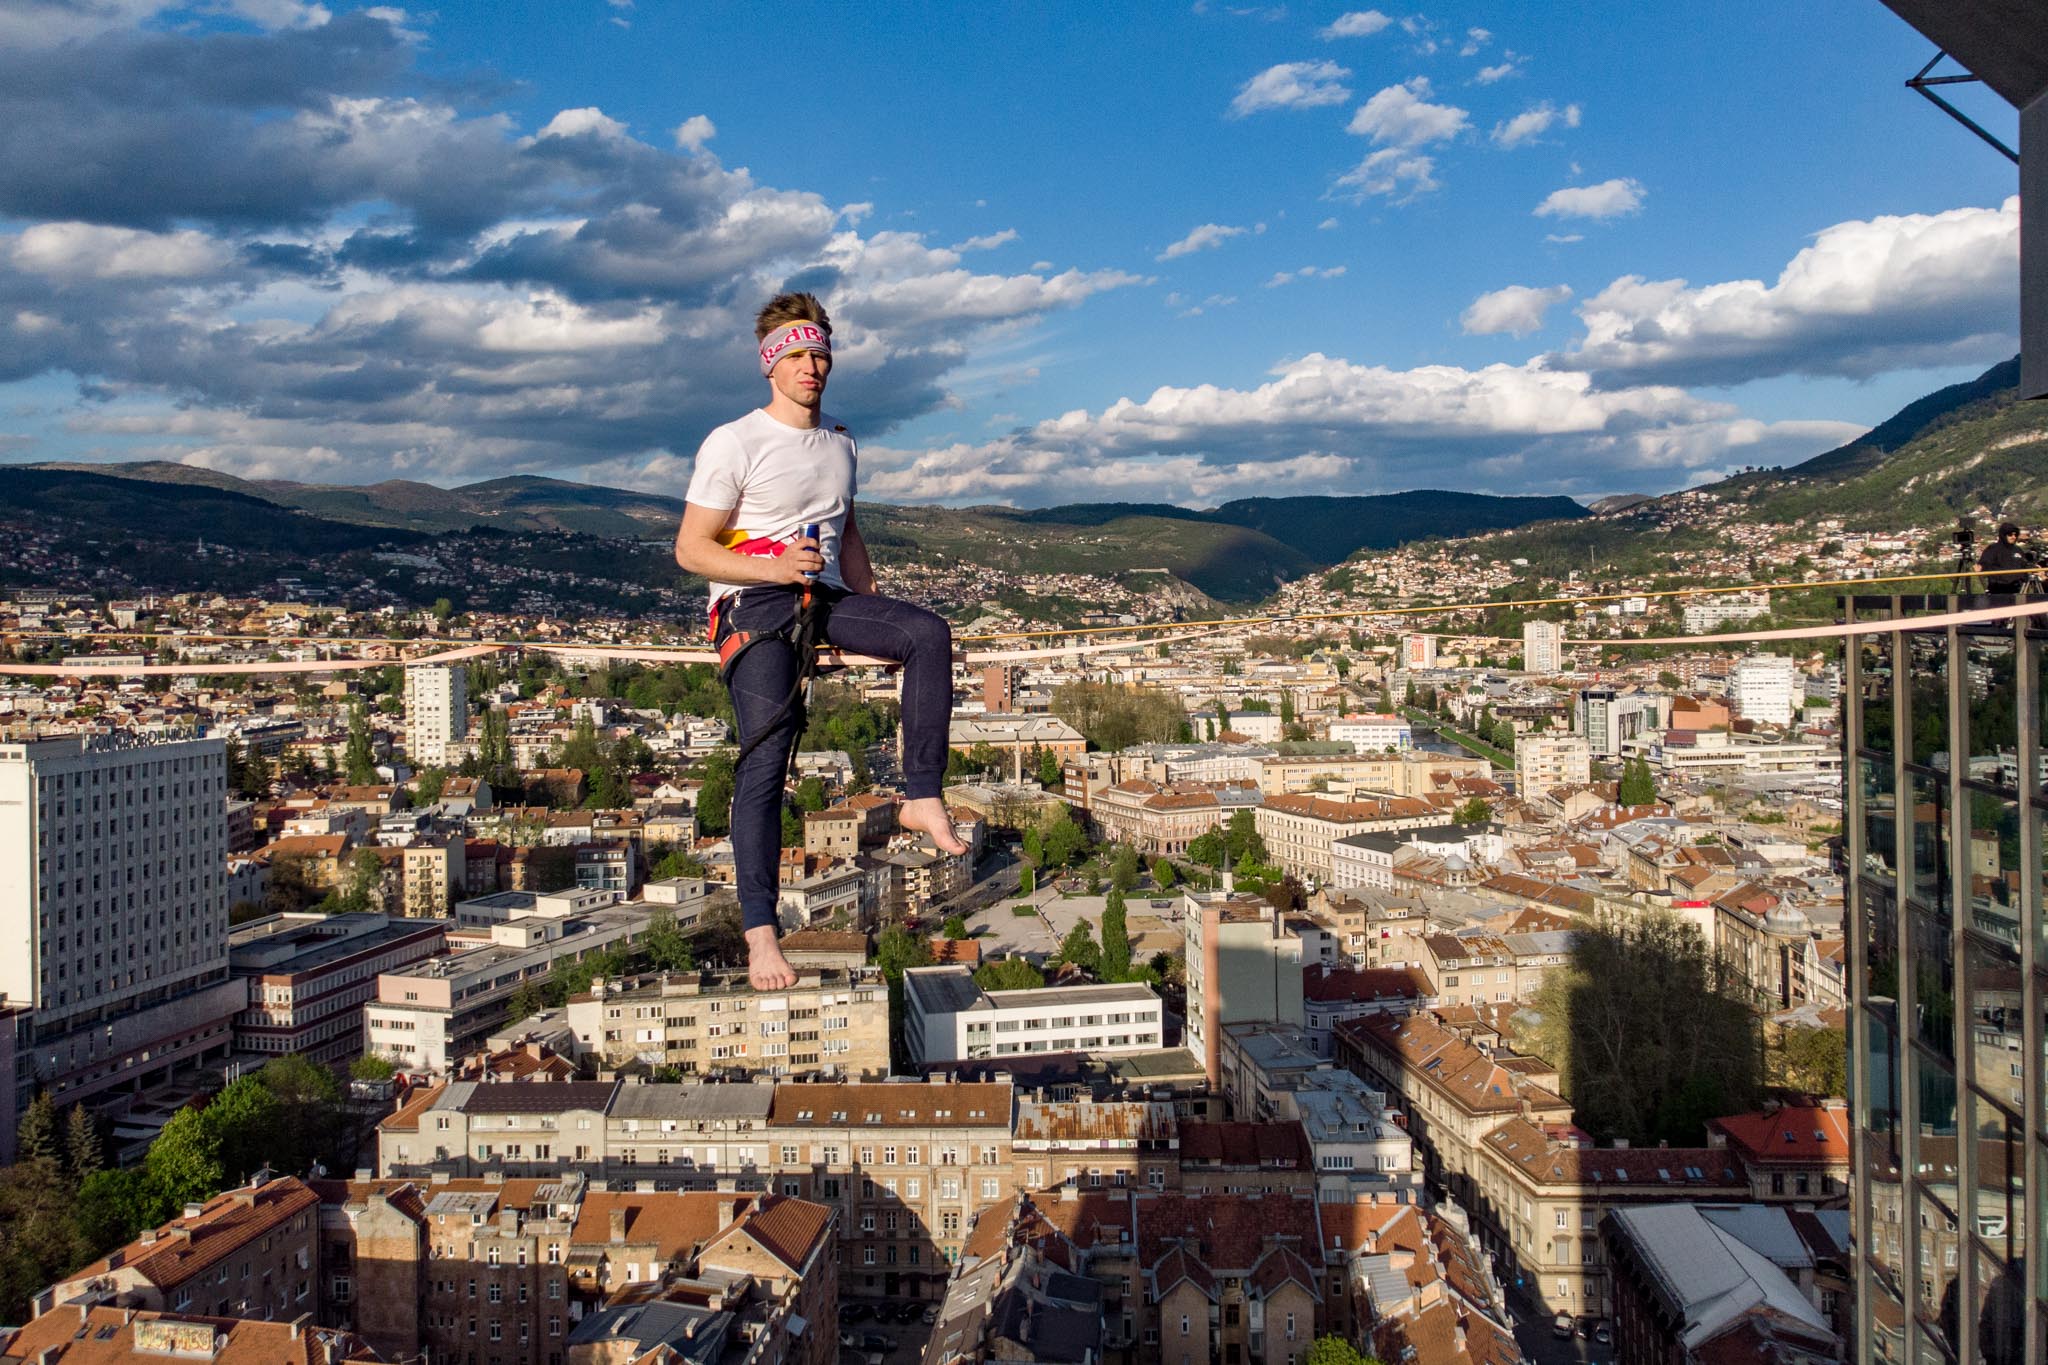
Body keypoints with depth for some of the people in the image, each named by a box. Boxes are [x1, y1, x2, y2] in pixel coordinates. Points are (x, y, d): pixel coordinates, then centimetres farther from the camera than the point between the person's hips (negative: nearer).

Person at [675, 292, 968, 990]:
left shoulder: (841, 442, 15)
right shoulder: (733, 443, -6)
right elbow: (691, 549, -6)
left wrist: (874, 614, 15)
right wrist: (774, 569, -21)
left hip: (827, 598, 5)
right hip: (755, 605, -5)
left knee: (930, 632, -22)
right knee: (766, 756, -17)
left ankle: (922, 798, -18)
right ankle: (759, 929, -13)